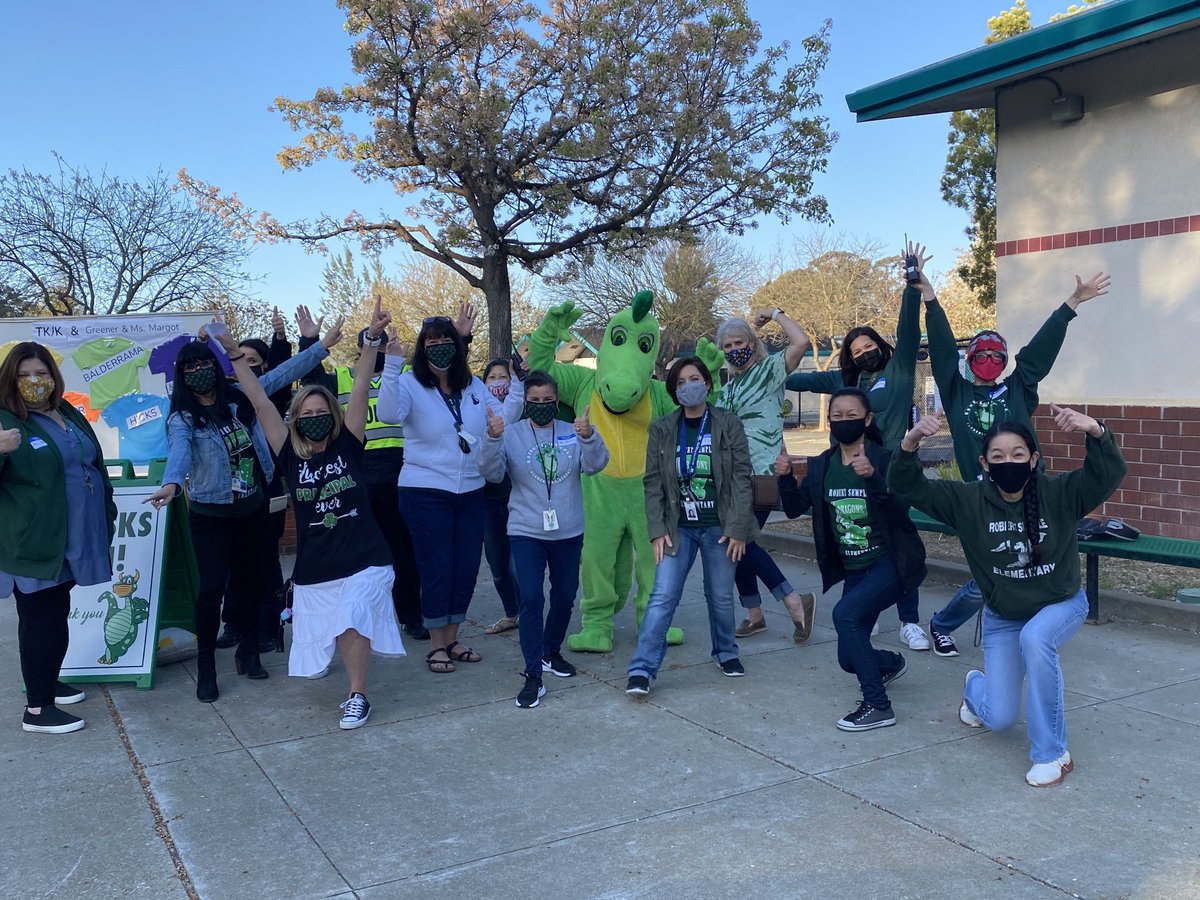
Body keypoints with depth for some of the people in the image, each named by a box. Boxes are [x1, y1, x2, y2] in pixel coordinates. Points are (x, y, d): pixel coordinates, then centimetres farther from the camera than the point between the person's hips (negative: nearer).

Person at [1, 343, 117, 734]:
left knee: (56, 615, 19)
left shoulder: (69, 414, 12)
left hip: (72, 539, 7)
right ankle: (37, 709, 4)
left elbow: (94, 464, 22)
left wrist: (107, 510, 22)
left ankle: (48, 683, 34)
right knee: (41, 619, -4)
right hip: (34, 543, -7)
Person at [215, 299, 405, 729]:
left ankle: (357, 696, 0)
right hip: (315, 568, 3)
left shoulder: (347, 446, -2)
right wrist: (234, 354, -5)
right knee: (340, 628, 11)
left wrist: (372, 339, -18)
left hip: (364, 559, -2)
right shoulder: (291, 456, 1)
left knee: (352, 622, -17)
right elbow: (261, 403, -2)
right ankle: (358, 686, 41)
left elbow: (360, 391, -10)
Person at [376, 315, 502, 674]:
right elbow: (389, 414, -27)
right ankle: (436, 645, 18)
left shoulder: (475, 386, 7)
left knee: (466, 566, 10)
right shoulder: (410, 384, -7)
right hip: (426, 492, -5)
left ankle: (452, 639, 28)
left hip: (471, 492, 5)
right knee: (436, 568, 1)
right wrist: (392, 363, -33)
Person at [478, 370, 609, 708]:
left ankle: (551, 652, 38)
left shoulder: (573, 432, 0)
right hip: (526, 532, -3)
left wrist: (589, 437, -33)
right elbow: (492, 473, -14)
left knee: (565, 597, 16)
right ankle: (533, 676, -7)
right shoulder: (512, 434, -4)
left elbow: (595, 465, -13)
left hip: (569, 532, 3)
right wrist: (492, 439, -31)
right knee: (531, 598, -12)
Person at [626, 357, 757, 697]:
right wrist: (657, 530, -6)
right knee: (662, 597, -8)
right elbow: (653, 483, 2)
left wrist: (738, 528, -9)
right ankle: (642, 670, -6)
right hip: (678, 527, 1)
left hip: (719, 527, 0)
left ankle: (726, 652, 35)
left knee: (720, 596, 11)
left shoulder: (729, 424, -2)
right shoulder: (662, 429, 2)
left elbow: (742, 478, -4)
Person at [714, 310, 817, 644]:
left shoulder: (770, 370, -3)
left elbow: (801, 342, -19)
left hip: (762, 474, -8)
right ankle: (753, 615, 20)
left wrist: (775, 314, -9)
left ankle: (795, 602, -7)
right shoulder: (728, 387, 17)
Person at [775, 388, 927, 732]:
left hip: (889, 562, -6)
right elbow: (794, 508, 1)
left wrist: (872, 477, -39)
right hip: (853, 570, 6)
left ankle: (878, 706, -15)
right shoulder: (821, 465, 3)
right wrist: (785, 477, -18)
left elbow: (901, 511, -23)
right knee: (849, 659, 8)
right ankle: (890, 663, 45)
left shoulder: (884, 458, -12)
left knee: (845, 614, -29)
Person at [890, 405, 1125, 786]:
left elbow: (1110, 474, -32)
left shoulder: (1059, 492, -20)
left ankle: (1051, 754, -21)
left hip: (1062, 605, -1)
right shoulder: (969, 500, -17)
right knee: (998, 718, -3)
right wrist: (909, 446, -41)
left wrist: (1095, 432, -52)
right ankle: (975, 685, 39)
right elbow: (909, 489, -22)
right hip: (1002, 617, 1)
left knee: (1034, 638, -38)